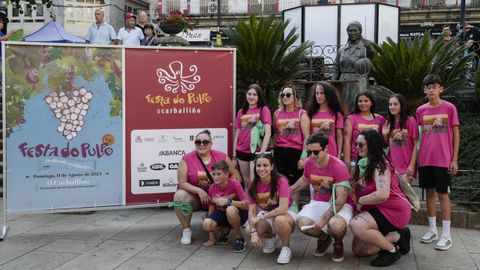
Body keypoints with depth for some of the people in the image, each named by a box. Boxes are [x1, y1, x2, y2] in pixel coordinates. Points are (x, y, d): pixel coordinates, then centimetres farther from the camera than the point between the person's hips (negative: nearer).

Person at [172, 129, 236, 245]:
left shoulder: (222, 157, -4)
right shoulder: (187, 159, -8)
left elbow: (233, 177, 3)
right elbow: (182, 182, -11)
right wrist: (199, 191, -26)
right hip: (194, 196, -1)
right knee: (180, 195, -32)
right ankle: (186, 230, -11)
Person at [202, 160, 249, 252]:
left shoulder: (234, 184, -20)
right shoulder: (212, 188, -7)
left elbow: (246, 205, -24)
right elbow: (211, 208, -2)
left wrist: (227, 201, -32)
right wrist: (211, 238, -3)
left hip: (239, 213, -4)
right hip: (222, 213, 4)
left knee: (230, 210, -40)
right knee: (206, 224, -26)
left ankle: (239, 238, -13)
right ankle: (226, 229, 9)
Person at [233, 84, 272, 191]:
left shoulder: (264, 109, 0)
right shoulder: (241, 112, 13)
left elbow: (268, 132, -7)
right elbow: (237, 134, 15)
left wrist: (262, 152, -14)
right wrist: (234, 154, 10)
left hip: (256, 151, -4)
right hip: (242, 151, 4)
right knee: (246, 182, 10)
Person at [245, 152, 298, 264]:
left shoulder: (281, 181, -25)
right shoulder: (254, 185, -10)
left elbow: (283, 208, -33)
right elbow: (252, 211, -11)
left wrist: (261, 217, -29)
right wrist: (254, 232, -24)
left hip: (288, 211, -5)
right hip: (268, 214, 5)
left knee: (279, 220, -40)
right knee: (248, 230, -20)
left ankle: (286, 248, -9)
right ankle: (273, 237, 13)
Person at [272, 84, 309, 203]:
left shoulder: (302, 114, -1)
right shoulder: (277, 113, 11)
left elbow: (306, 137, -5)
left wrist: (303, 157, -11)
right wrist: (272, 152, 11)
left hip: (295, 152, -3)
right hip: (279, 152, 4)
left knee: (294, 184, 4)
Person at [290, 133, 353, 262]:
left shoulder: (339, 167, -22)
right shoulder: (309, 162, -4)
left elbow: (341, 199, -24)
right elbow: (304, 180, 21)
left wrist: (323, 219, -31)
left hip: (340, 205, -5)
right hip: (318, 203, 5)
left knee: (336, 226, -38)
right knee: (302, 223, -25)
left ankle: (338, 244, 4)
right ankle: (324, 238, 11)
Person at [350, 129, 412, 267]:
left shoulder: (380, 166, -19)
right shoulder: (364, 164, 9)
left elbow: (382, 195, -33)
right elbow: (358, 189, 7)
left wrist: (360, 201, -20)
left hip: (393, 210, -10)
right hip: (376, 210, 10)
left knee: (356, 225, -32)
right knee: (358, 250, 5)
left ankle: (392, 250, -13)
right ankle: (396, 237, 12)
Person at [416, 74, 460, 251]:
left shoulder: (449, 108, -3)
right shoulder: (421, 110, 6)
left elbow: (456, 134, -1)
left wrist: (454, 159, -5)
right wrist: (416, 157, 7)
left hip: (443, 160, -3)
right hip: (425, 159, 3)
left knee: (443, 194, -1)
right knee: (430, 192, 10)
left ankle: (446, 235, 6)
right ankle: (432, 230, 22)